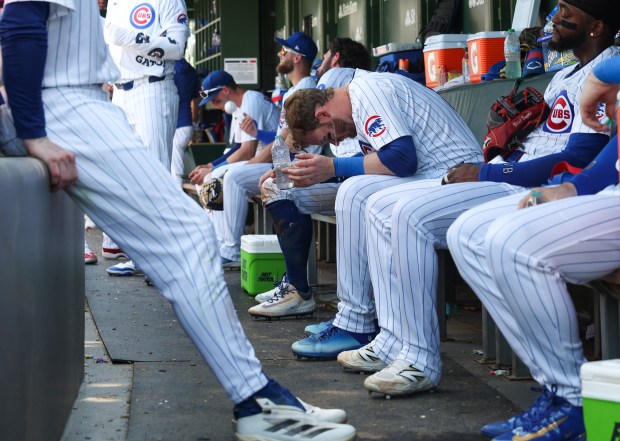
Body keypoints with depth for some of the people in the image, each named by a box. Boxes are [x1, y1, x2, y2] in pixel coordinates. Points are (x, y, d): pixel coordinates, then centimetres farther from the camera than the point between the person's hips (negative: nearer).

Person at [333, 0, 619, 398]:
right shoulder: (565, 77, 24)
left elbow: (577, 159, -18)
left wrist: (485, 174, -14)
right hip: (510, 180, 11)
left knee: (411, 213, -27)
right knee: (382, 206, 4)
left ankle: (420, 361, -22)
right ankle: (393, 345, -2)